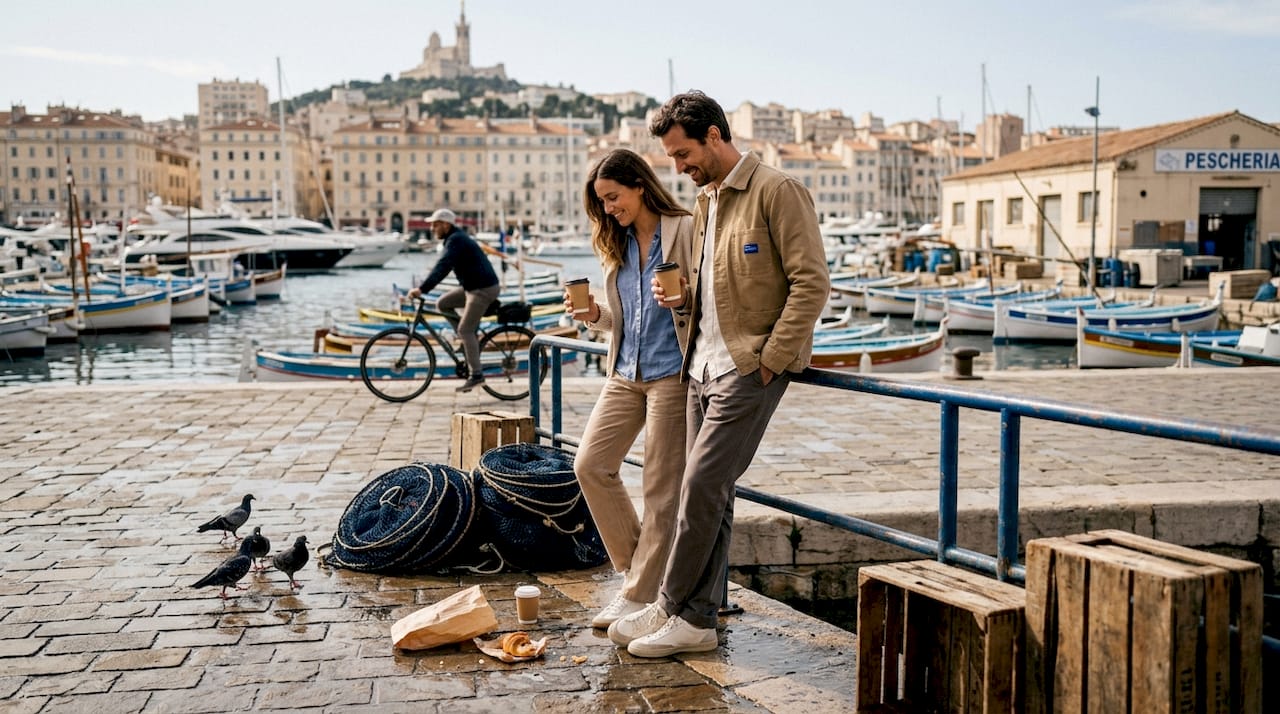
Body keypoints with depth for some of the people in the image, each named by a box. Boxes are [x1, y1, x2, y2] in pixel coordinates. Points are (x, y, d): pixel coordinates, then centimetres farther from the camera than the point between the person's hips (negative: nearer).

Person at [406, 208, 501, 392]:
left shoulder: (456, 240, -17)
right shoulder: (453, 239, 15)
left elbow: (442, 267, -30)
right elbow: (442, 267, 19)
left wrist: (422, 289, -36)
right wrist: (422, 287, 12)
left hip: (484, 289, -10)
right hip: (471, 286, 10)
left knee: (465, 330, -10)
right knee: (442, 304, 9)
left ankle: (476, 375, -7)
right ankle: (470, 339, 11)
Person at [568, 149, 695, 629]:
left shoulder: (685, 230, -6)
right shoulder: (615, 244, 14)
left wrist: (683, 302, -26)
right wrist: (594, 314, -2)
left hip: (671, 372, -7)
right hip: (625, 372, 7)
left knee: (661, 486, -1)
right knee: (590, 464, -1)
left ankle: (639, 596, 9)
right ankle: (636, 564, 16)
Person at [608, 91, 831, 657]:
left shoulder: (778, 191, -9)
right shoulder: (705, 201, 17)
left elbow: (811, 281, -14)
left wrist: (769, 360, -16)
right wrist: (680, 295, 4)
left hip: (749, 367, -8)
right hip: (704, 364, 8)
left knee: (702, 484, -10)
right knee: (710, 493, 9)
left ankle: (672, 610, 3)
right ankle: (700, 618, 15)